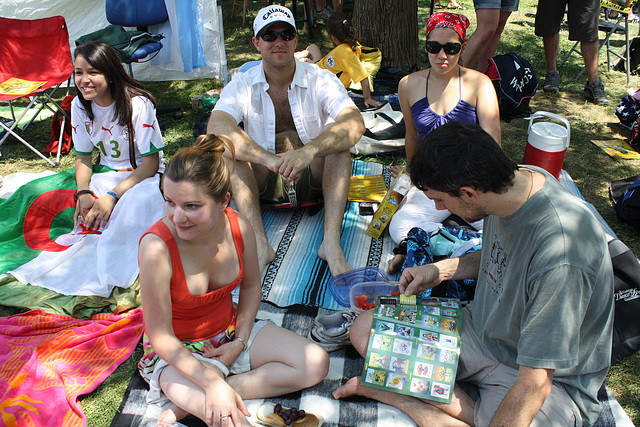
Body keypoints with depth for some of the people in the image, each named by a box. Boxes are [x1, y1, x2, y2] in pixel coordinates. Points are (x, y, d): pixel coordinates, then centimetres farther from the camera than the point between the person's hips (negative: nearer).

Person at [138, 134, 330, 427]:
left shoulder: (239, 227, -16)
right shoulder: (157, 248, -30)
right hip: (177, 351, -6)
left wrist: (240, 341, -6)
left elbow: (251, 286, 4)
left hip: (231, 330, 7)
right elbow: (160, 336, -22)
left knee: (317, 364, -7)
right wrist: (213, 384, -28)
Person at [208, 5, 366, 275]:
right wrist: (268, 159, -42)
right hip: (264, 184, 1)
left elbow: (355, 123, -27)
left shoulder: (321, 80, -8)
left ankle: (331, 242, -35)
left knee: (337, 137, -26)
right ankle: (259, 243, -33)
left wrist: (308, 151, -45)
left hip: (314, 179, -1)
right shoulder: (243, 85, -5)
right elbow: (216, 127, -26)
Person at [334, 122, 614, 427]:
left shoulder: (559, 257, -36)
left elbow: (535, 384, -29)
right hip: (485, 329, 7)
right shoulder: (515, 179, -10)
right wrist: (441, 270, 1)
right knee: (366, 330, -3)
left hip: (554, 378, -6)